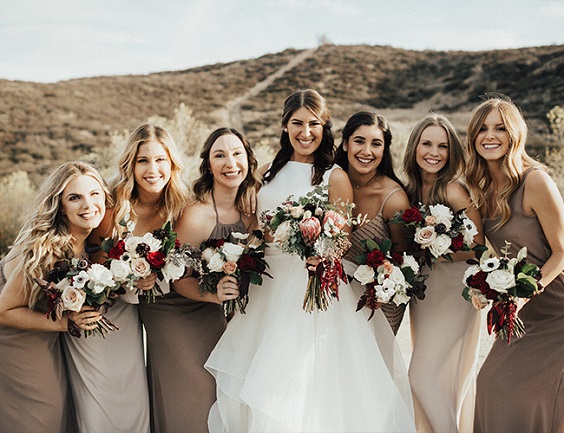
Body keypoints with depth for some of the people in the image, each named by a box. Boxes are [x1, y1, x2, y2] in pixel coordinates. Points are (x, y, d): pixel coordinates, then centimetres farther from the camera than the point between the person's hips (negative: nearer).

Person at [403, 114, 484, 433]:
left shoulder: (453, 189, -15)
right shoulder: (411, 191, 6)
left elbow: (477, 246, -16)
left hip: (453, 292, -7)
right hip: (422, 293, 7)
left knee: (424, 376, -9)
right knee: (441, 380, 13)